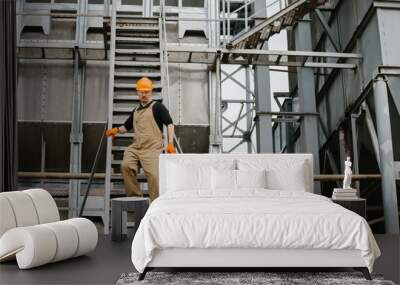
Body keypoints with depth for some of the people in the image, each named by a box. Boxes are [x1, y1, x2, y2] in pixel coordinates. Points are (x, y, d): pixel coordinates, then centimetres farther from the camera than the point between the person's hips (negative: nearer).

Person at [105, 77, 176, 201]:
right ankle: (135, 196, -4)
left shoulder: (157, 106, 4)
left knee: (153, 176, -15)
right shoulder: (135, 111, 23)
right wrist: (117, 130, 12)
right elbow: (126, 127, 34)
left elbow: (169, 124, -2)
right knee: (125, 166, -18)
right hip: (135, 147, 5)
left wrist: (170, 143, -13)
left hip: (152, 149, -5)